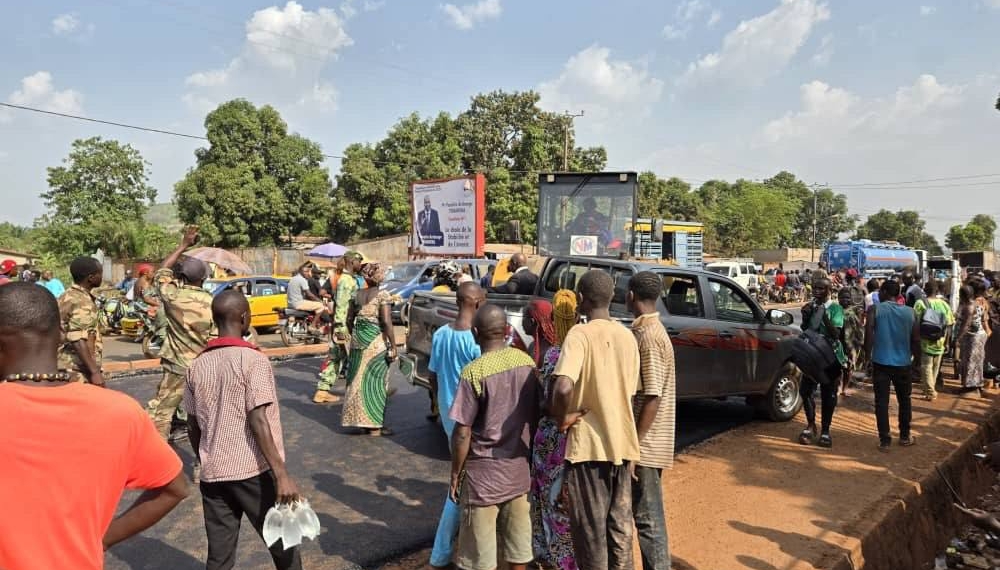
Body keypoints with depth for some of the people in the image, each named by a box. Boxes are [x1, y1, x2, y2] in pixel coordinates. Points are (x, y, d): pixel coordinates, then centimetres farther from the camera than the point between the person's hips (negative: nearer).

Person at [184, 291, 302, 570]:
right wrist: (282, 475, -19)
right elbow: (258, 422, -19)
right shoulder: (253, 360, -13)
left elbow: (193, 426, 11)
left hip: (213, 473, 5)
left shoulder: (197, 365, 5)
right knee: (282, 541, 11)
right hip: (254, 471, -5)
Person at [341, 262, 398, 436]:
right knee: (375, 382, 0)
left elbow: (349, 319, 13)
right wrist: (393, 345, -13)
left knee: (358, 379, 13)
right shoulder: (383, 295, -9)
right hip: (376, 342, -6)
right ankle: (374, 425, 5)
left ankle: (358, 419, 22)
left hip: (358, 340, 6)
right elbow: (386, 322, -16)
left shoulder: (358, 294, 9)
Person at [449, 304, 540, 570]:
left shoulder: (474, 372, -18)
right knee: (518, 539, 18)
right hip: (520, 469, 5)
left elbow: (463, 433, -15)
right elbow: (535, 417, 7)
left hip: (484, 472, -5)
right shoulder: (528, 363, -1)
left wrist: (455, 473, -3)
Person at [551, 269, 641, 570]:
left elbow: (563, 387, -31)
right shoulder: (628, 336, 5)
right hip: (622, 442, 6)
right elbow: (629, 392, 10)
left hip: (589, 443, -6)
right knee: (620, 526, 17)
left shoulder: (580, 334, -16)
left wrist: (561, 417, -14)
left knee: (591, 530, 8)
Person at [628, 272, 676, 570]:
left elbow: (652, 397, -22)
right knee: (645, 514, 18)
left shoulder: (648, 336, -20)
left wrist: (634, 444, -18)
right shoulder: (647, 330, 10)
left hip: (645, 444, -10)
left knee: (648, 518, 1)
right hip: (644, 441, 10)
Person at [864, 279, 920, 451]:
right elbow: (916, 340, 6)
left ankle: (885, 441, 3)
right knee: (904, 400, 18)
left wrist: (867, 356, -3)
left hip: (881, 362, -3)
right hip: (903, 363, 3)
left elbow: (869, 335, -14)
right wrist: (917, 360, 19)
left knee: (882, 402, 2)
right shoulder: (911, 312, 2)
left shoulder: (875, 309, -6)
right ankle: (905, 436, 30)